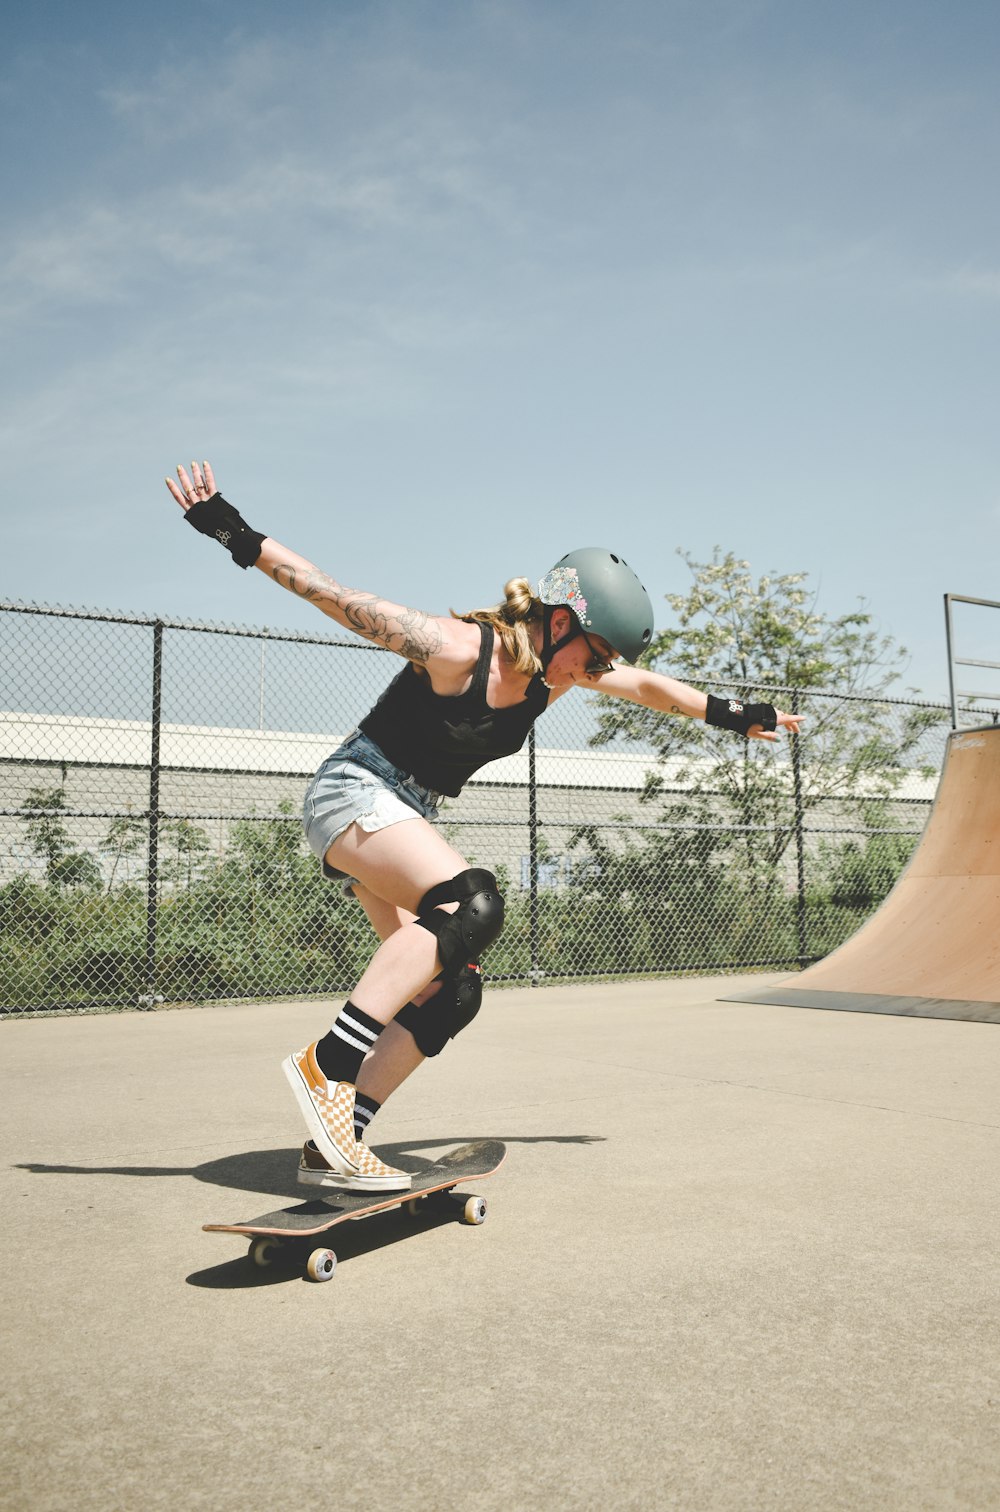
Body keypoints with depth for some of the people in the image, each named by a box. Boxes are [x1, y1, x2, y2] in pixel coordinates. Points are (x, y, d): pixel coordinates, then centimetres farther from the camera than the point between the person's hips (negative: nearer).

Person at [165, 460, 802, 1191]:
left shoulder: (558, 672, 2)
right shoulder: (456, 648, -20)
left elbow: (648, 686, 17)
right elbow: (332, 594, -17)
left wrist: (735, 715, 23)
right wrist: (237, 536, -19)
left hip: (410, 819, 8)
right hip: (355, 791, -8)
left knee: (450, 993, -2)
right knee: (473, 905, -32)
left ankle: (334, 1147, 3)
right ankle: (326, 1063, -27)